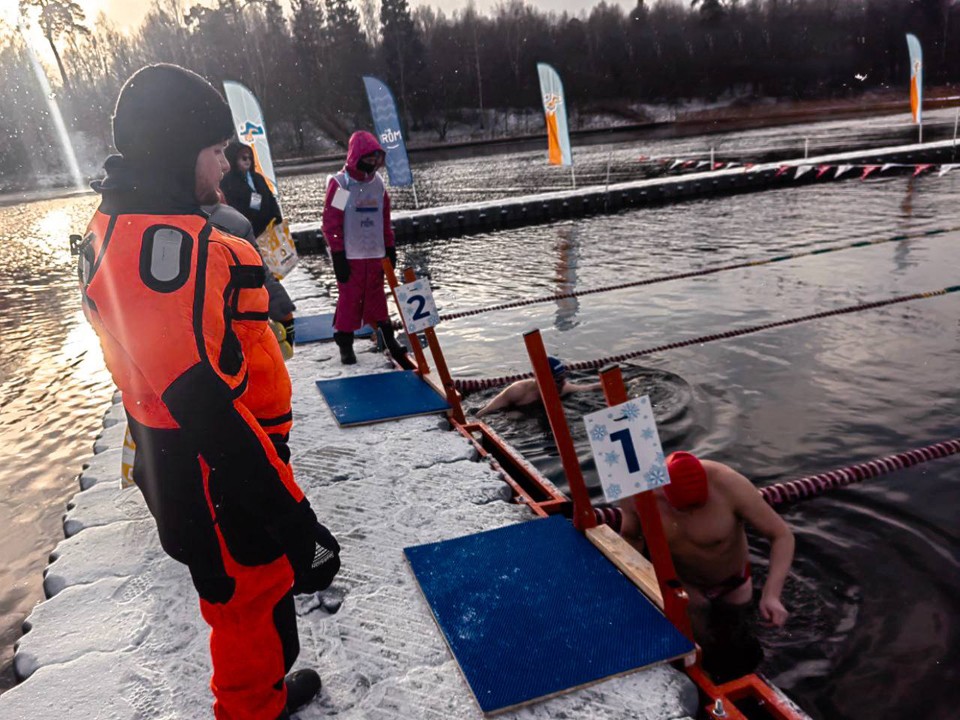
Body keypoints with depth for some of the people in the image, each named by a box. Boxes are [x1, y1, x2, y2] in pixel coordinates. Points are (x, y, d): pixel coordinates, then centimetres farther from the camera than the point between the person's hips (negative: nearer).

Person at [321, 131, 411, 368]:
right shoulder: (340, 183, -9)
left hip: (375, 254, 5)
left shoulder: (377, 182, 8)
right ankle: (345, 344, 15)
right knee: (349, 299, 2)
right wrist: (338, 256, -13)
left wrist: (390, 249, 12)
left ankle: (388, 339, 19)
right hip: (350, 256, -5)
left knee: (376, 298, 12)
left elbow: (385, 220, 14)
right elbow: (330, 223, -10)